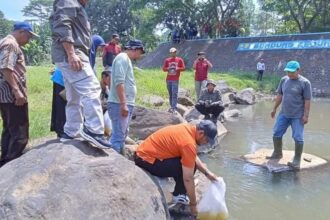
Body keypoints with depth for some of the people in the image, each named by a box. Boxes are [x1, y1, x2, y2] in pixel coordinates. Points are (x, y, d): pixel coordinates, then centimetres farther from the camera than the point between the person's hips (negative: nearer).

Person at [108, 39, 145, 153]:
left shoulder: (126, 59, 20)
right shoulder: (123, 58, -10)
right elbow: (119, 82, -21)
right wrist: (123, 104, -25)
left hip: (126, 104, 11)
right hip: (120, 104, -11)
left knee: (122, 135, 17)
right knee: (118, 136, -10)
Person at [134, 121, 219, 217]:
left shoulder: (189, 129, 3)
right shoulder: (189, 143, -23)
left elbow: (194, 157, 18)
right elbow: (188, 178, -18)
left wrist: (207, 172, 11)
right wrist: (193, 204, -9)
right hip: (146, 161, -10)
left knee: (189, 162, 10)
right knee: (186, 168, -13)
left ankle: (179, 193, 19)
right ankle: (179, 195, 8)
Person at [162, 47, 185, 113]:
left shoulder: (179, 60, 4)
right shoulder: (167, 60, 12)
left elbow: (183, 68, 2)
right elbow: (164, 68, 10)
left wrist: (177, 68, -15)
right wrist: (168, 68, -10)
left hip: (175, 80, -4)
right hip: (168, 79, 4)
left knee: (174, 94, -11)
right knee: (170, 94, 7)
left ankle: (174, 108, -15)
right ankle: (172, 106, 14)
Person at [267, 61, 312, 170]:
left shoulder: (305, 83, -11)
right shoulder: (284, 80, 4)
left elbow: (307, 100, -11)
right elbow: (279, 95, 12)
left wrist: (306, 115, -14)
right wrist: (274, 109, 13)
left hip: (297, 116, -5)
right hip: (284, 114, 6)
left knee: (298, 138, -1)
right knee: (276, 133, 10)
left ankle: (297, 161, 10)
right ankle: (277, 154, 29)